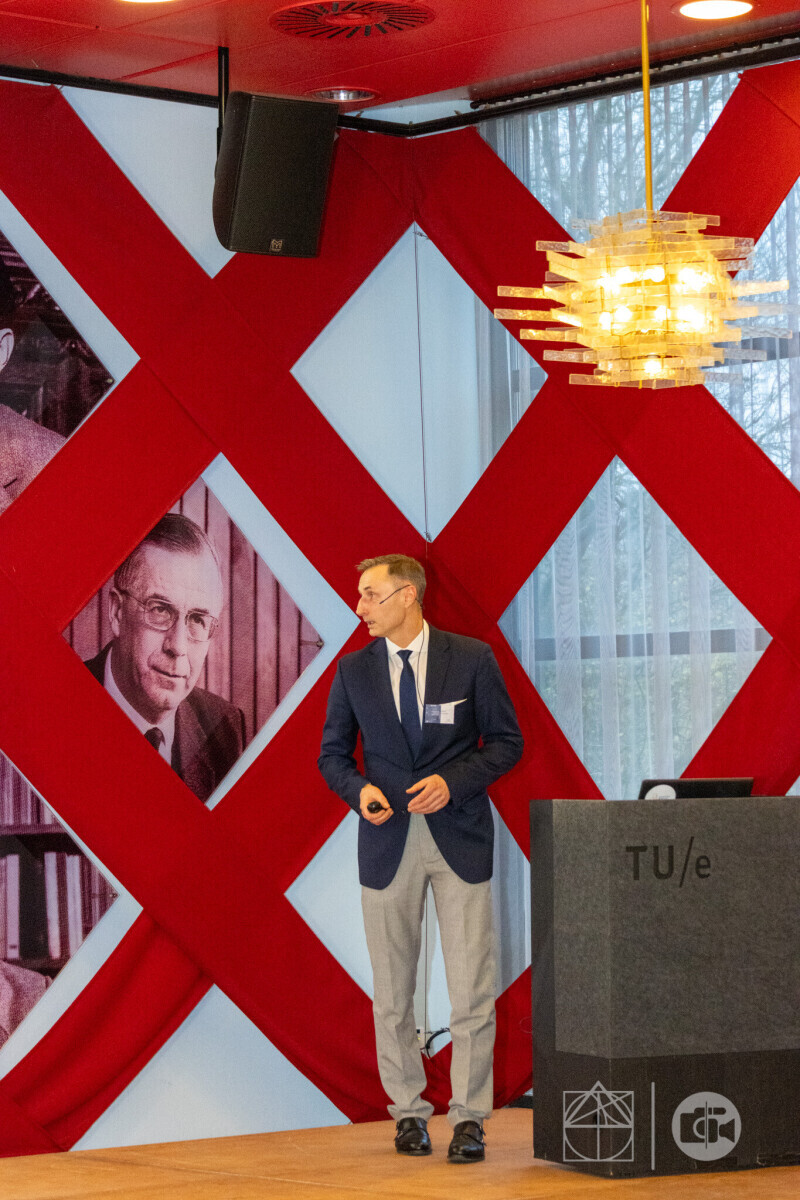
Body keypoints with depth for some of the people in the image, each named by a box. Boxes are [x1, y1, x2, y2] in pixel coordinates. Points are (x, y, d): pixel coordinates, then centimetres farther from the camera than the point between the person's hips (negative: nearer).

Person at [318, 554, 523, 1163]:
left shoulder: (472, 659, -2)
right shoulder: (354, 671, 5)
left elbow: (506, 741, 1)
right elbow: (333, 753, 11)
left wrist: (453, 781, -14)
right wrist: (358, 789, -10)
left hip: (460, 837, -2)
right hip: (388, 840, 2)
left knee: (472, 988, -4)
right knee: (392, 991, 7)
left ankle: (470, 1117, 3)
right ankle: (410, 1111, 18)